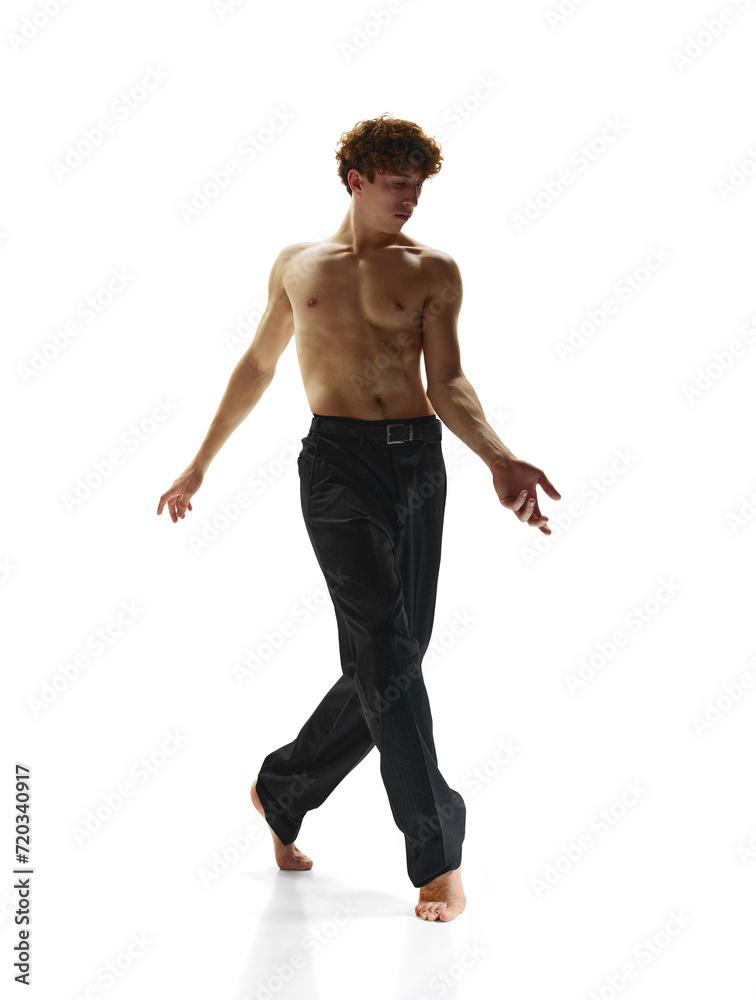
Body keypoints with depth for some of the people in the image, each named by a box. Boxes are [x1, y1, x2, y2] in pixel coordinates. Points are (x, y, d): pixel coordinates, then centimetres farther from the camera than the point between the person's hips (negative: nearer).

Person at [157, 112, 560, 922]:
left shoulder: (433, 272, 8)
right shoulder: (298, 264, 12)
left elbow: (447, 384, -2)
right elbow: (257, 366, 23)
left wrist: (499, 460, -22)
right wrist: (200, 462, 25)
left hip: (420, 464, 2)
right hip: (339, 460, -2)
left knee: (390, 661, 6)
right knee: (384, 650, -13)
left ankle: (281, 791, 28)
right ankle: (437, 852, -8)